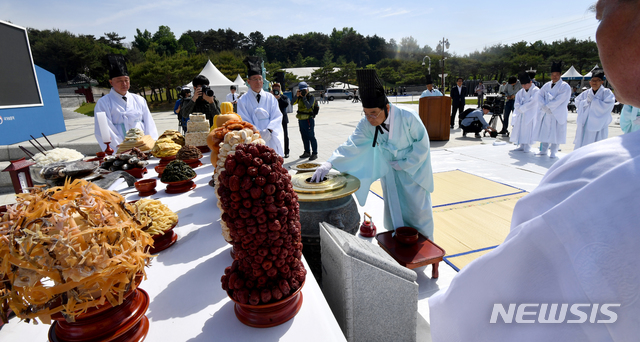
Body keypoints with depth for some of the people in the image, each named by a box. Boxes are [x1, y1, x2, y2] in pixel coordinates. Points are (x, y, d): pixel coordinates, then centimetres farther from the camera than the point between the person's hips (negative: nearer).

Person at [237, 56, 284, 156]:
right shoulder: (243, 100, 5)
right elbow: (245, 122, -1)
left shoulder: (270, 97, 12)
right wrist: (259, 133, -15)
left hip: (271, 140, 2)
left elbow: (277, 116, 4)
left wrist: (269, 130, -14)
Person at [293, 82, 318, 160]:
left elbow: (308, 106, -22)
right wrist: (297, 96, -11)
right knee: (304, 137, 13)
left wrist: (304, 97, -19)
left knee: (311, 137, -6)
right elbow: (293, 103, 1)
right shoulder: (300, 97, 13)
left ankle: (315, 153, -1)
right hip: (301, 119, 7)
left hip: (308, 119, -7)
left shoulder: (311, 97, -6)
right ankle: (307, 152, 23)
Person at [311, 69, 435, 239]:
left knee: (418, 210, 7)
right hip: (390, 168, 3)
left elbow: (422, 143, -17)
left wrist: (405, 164, -17)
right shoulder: (366, 124, -20)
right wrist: (329, 163, -37)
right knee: (394, 210, 10)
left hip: (414, 166, -3)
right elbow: (352, 145, -24)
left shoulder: (408, 118, -29)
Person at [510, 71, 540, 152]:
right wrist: (520, 108, -12)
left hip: (530, 115, -6)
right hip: (520, 114, 6)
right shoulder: (521, 92, 14)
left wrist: (522, 108, -12)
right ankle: (521, 146, 12)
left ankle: (527, 147, -2)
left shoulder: (536, 91, -3)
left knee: (528, 130, -7)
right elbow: (516, 103, 6)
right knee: (520, 129, 5)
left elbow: (532, 102, -13)